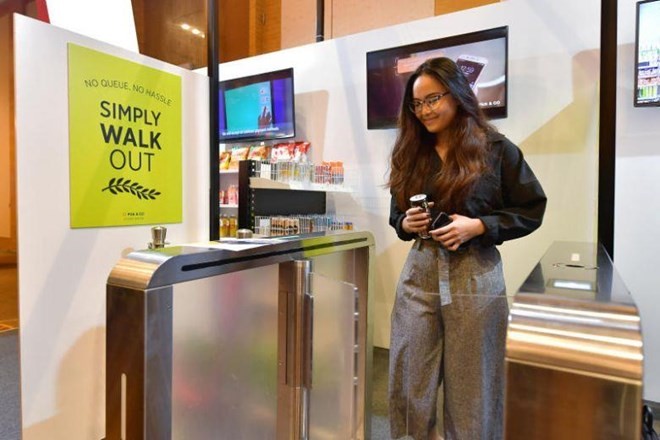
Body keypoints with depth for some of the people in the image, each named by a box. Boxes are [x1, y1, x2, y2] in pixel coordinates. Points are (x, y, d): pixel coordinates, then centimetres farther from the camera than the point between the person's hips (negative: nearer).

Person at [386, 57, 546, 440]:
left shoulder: (496, 149, -2)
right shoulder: (411, 153, 10)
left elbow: (532, 210, 0)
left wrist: (478, 226, -15)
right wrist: (406, 224, -6)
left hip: (475, 276, -3)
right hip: (419, 273, 4)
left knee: (471, 389, 10)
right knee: (410, 383, 9)